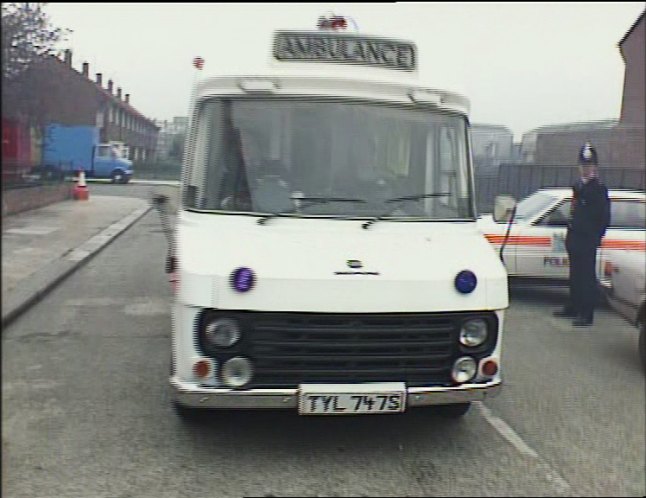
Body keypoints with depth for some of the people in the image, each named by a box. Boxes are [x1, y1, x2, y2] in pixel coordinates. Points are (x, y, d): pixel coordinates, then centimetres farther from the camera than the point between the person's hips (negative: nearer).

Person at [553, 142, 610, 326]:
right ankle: (573, 308, 28)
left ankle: (587, 315, -1)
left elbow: (604, 217, -11)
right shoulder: (578, 186, 15)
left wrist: (596, 238, -14)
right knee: (575, 276, 16)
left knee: (587, 277, -5)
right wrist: (570, 232, 15)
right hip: (574, 239, 8)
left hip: (587, 241, -8)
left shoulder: (599, 188, -9)